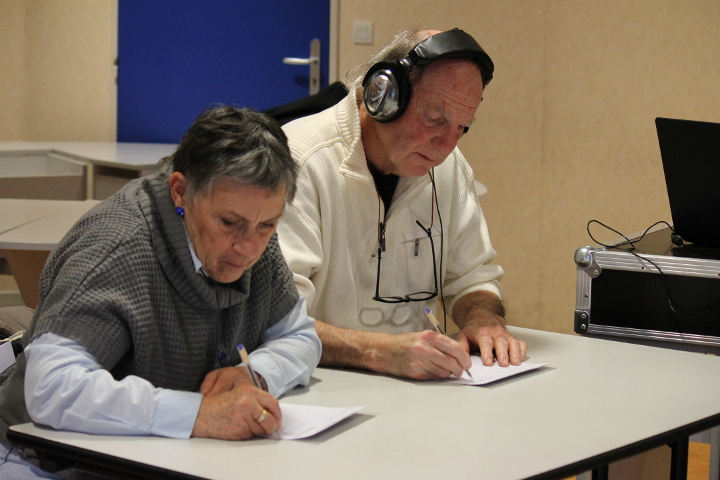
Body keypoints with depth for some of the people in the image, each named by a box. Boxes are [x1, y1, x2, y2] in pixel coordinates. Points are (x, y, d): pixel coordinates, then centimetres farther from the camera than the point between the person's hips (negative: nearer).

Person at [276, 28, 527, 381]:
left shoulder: (447, 165, 8)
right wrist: (381, 352, -36)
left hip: (409, 391, 6)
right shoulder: (298, 165, -16)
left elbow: (473, 278, 18)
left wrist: (484, 321, -5)